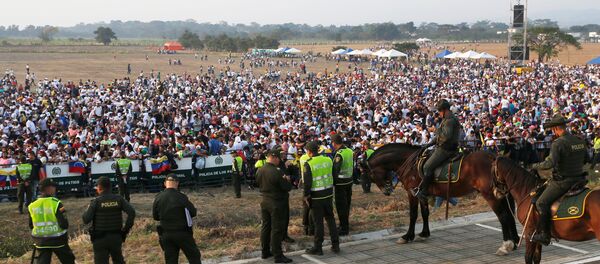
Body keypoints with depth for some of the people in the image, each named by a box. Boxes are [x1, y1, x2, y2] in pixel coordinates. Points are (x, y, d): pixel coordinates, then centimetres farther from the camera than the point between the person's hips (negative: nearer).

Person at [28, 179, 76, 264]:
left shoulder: (32, 206, -2)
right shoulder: (56, 204, -17)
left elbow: (31, 225, 8)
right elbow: (64, 225, -19)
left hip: (41, 241, 4)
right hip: (58, 240, -4)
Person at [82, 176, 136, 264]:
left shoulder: (96, 202, -10)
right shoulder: (118, 199, -1)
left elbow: (86, 220, -13)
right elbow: (132, 212, -11)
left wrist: (88, 209, 7)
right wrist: (126, 228, -3)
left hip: (100, 239, -3)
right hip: (116, 237, 3)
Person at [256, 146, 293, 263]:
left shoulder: (259, 171, 1)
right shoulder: (277, 172, -23)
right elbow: (287, 187, -19)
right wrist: (287, 180, 3)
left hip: (264, 201, 7)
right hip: (277, 203, -7)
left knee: (265, 226, 16)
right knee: (277, 229, -1)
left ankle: (265, 251, 25)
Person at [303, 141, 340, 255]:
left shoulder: (309, 164, -14)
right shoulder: (328, 160, 1)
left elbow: (307, 182, -13)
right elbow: (333, 177, 11)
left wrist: (306, 196, -3)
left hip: (316, 197, -5)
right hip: (328, 194, 5)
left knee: (318, 222, 3)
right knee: (330, 219, 15)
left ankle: (317, 247, 11)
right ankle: (335, 245, 19)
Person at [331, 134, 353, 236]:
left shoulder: (339, 154, -21)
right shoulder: (350, 151, 4)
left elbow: (335, 170, -23)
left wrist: (333, 182, -14)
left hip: (341, 183, -8)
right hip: (349, 181, 8)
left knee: (341, 206, 0)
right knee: (347, 204, 19)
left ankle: (344, 228, 4)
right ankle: (345, 224, 32)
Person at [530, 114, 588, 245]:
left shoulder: (558, 143, -18)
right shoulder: (580, 141, 7)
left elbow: (550, 163, -28)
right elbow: (585, 159, 21)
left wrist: (535, 166, -12)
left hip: (562, 182, -8)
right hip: (579, 179, 9)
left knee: (541, 203, -2)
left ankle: (544, 234, -4)